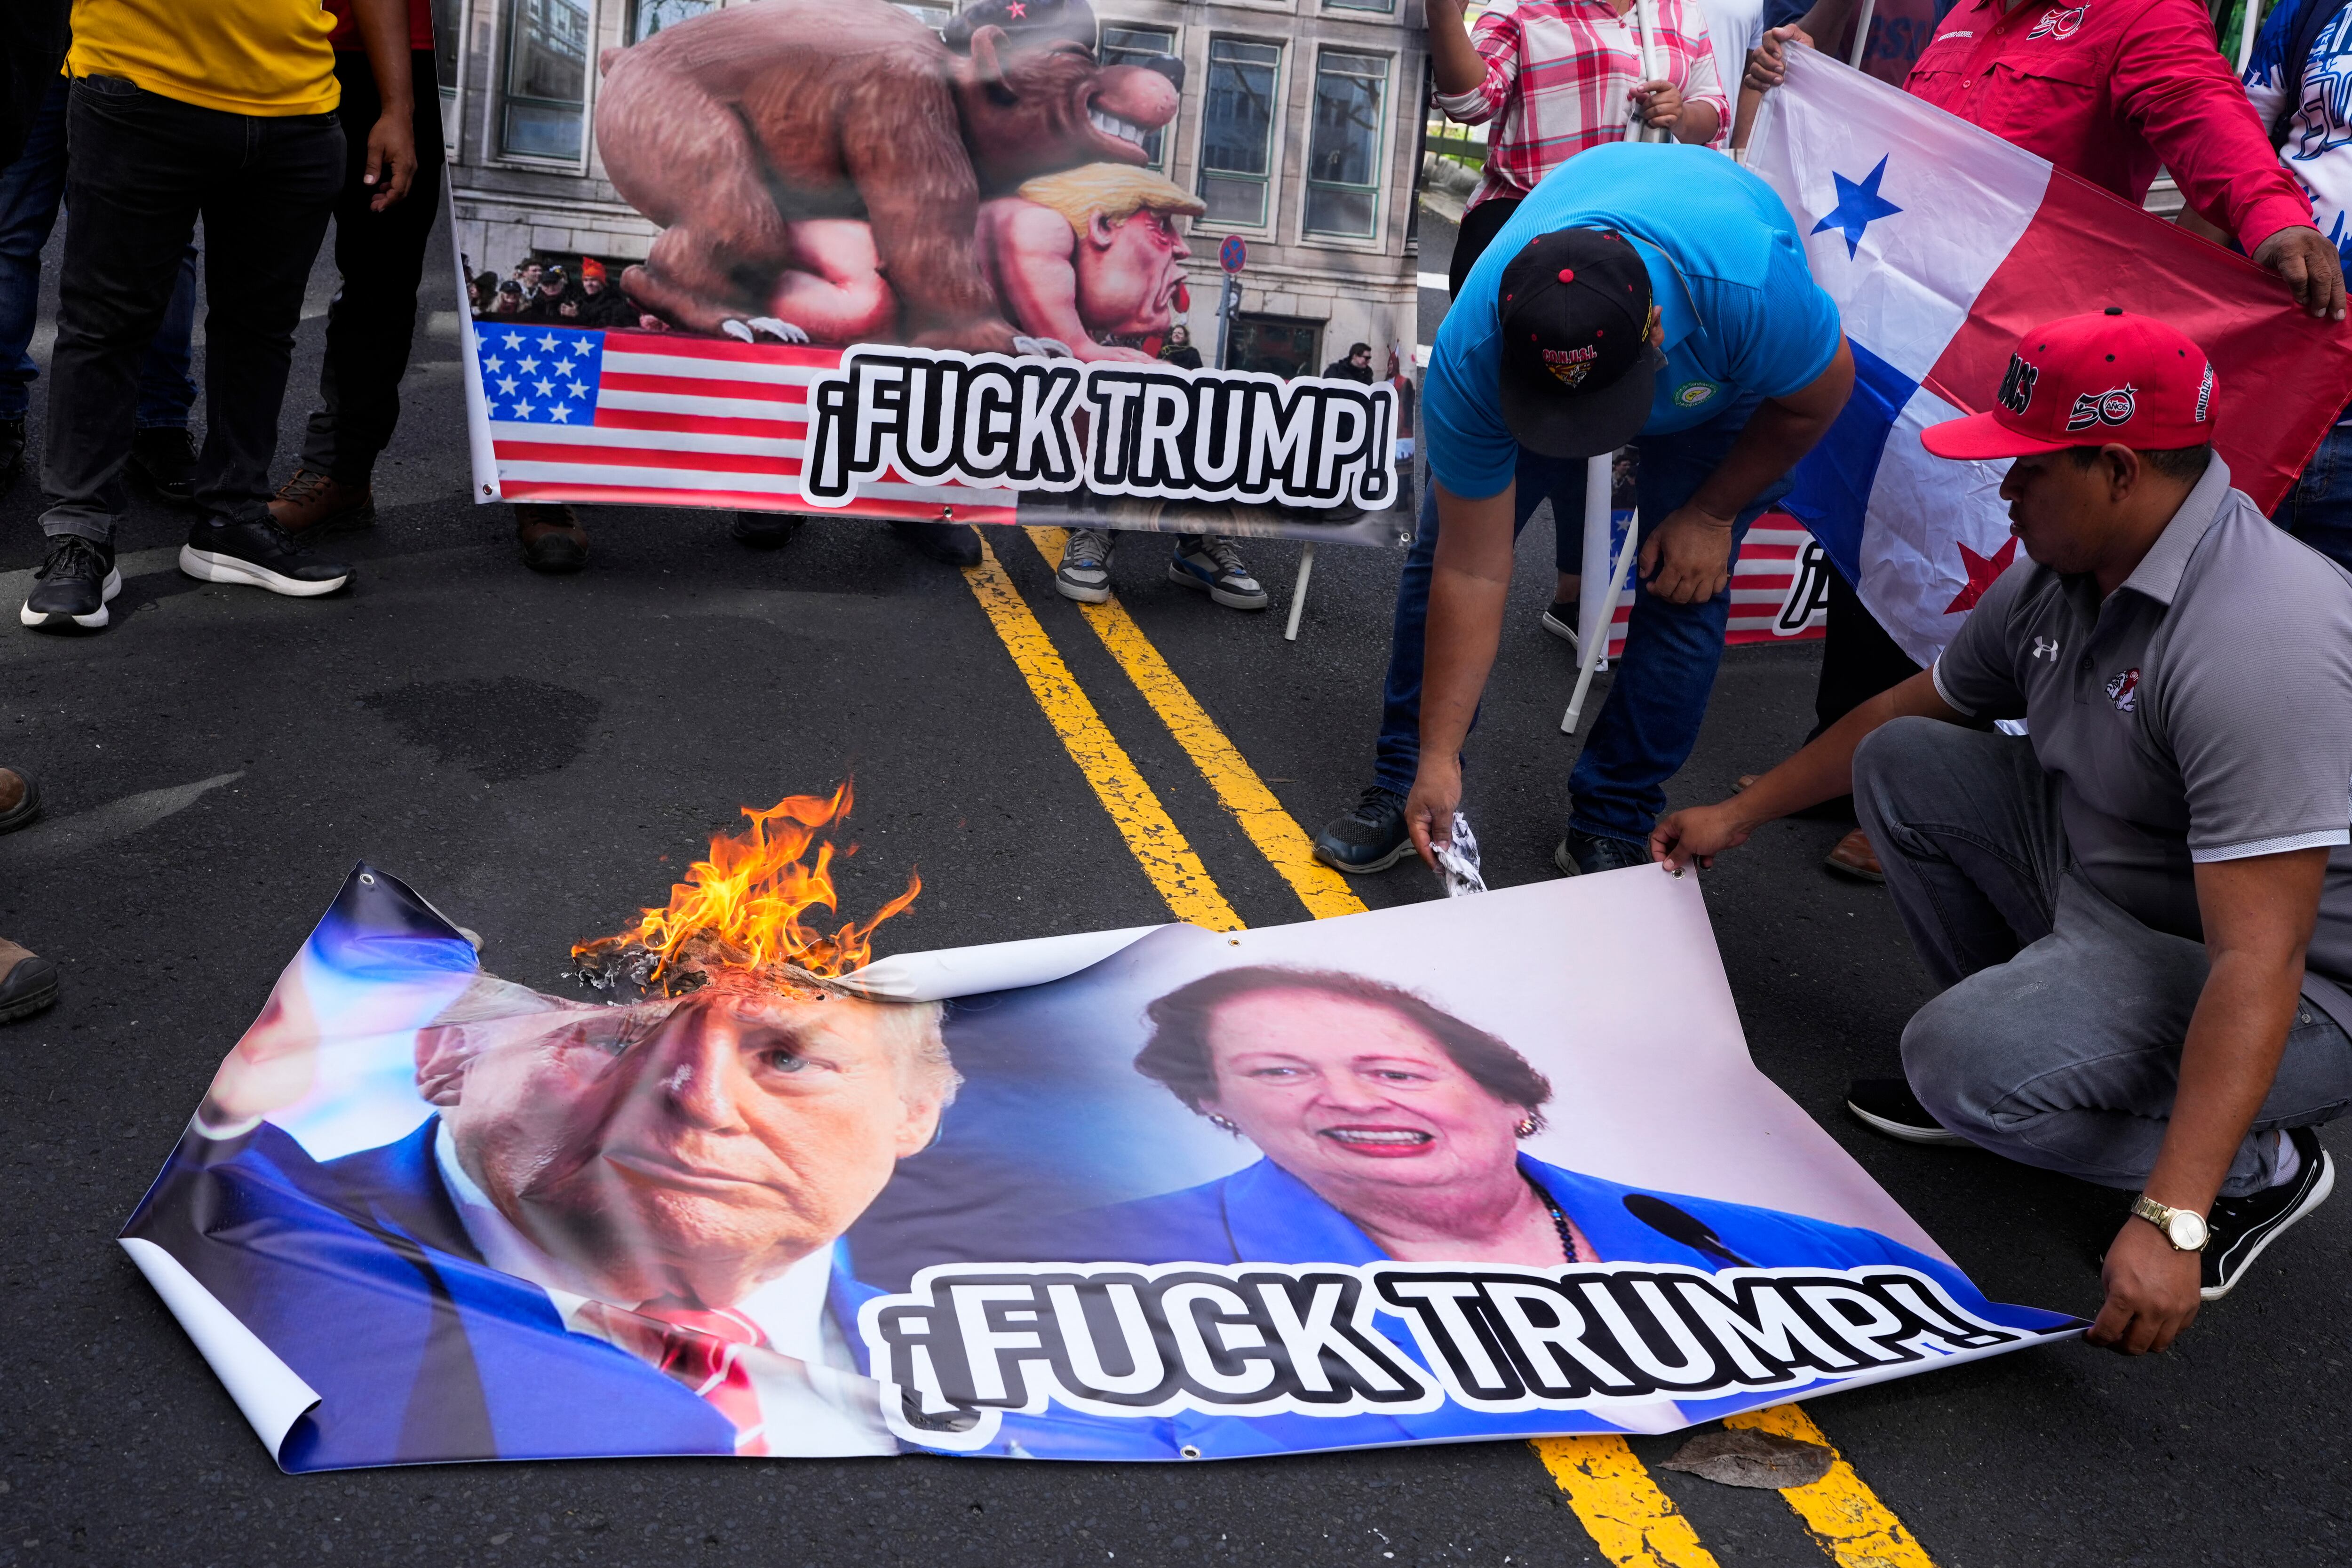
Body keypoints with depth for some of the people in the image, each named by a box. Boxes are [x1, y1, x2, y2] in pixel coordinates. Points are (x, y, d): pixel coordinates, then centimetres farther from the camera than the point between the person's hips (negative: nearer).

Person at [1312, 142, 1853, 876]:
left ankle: (1611, 832, 6)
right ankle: (1404, 784, 8)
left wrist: (1711, 515, -11)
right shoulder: (1470, 355, -40)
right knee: (1444, 542, -9)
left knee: (1686, 589, -10)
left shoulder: (1751, 288, -45)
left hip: (1730, 374, 0)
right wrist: (1440, 759, -27)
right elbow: (1472, 573, -31)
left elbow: (1820, 392, -19)